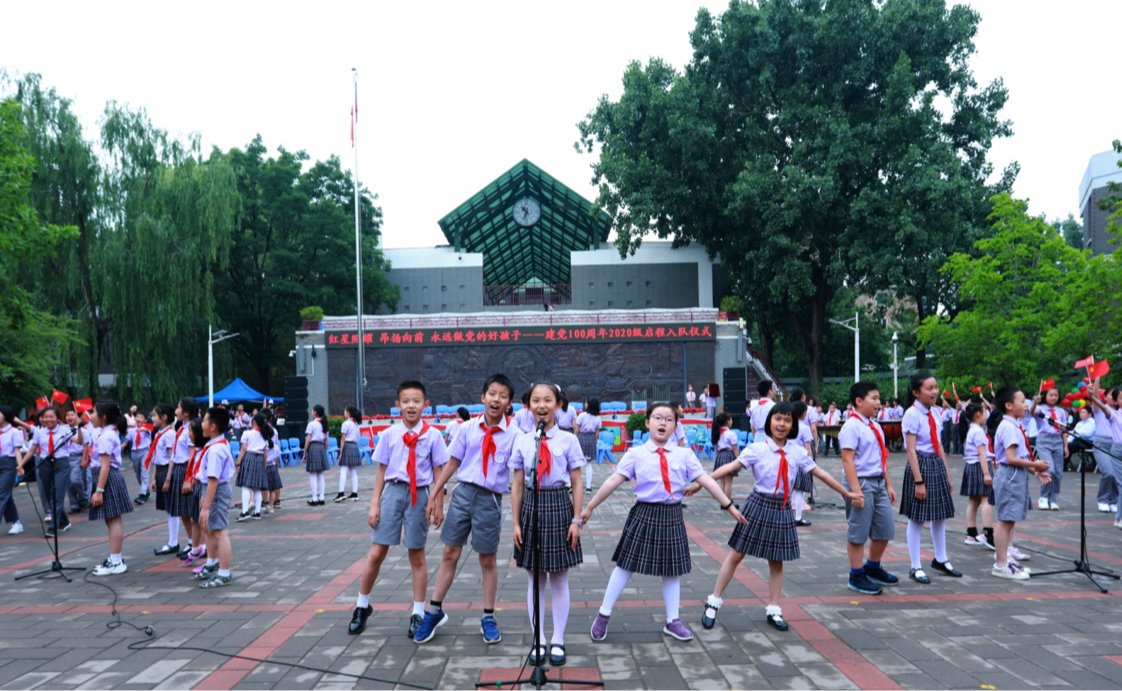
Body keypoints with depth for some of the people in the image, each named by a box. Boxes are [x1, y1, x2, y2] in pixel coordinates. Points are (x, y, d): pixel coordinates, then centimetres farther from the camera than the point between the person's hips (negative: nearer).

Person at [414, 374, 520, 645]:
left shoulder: (514, 434, -7)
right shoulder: (469, 429, 1)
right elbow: (452, 463, 8)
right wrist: (434, 495, 9)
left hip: (490, 499, -2)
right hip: (462, 492, 2)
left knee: (488, 560, 10)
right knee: (450, 553, 10)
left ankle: (488, 618, 25)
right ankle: (434, 611, 25)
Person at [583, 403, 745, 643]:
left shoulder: (684, 455, 1)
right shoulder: (635, 454, -6)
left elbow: (706, 481, 2)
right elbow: (614, 481, -8)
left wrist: (729, 506, 2)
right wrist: (590, 507, -8)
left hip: (672, 517, 3)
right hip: (644, 515, -2)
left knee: (672, 570, 13)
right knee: (626, 565, 5)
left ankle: (673, 621, 28)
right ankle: (603, 615, 19)